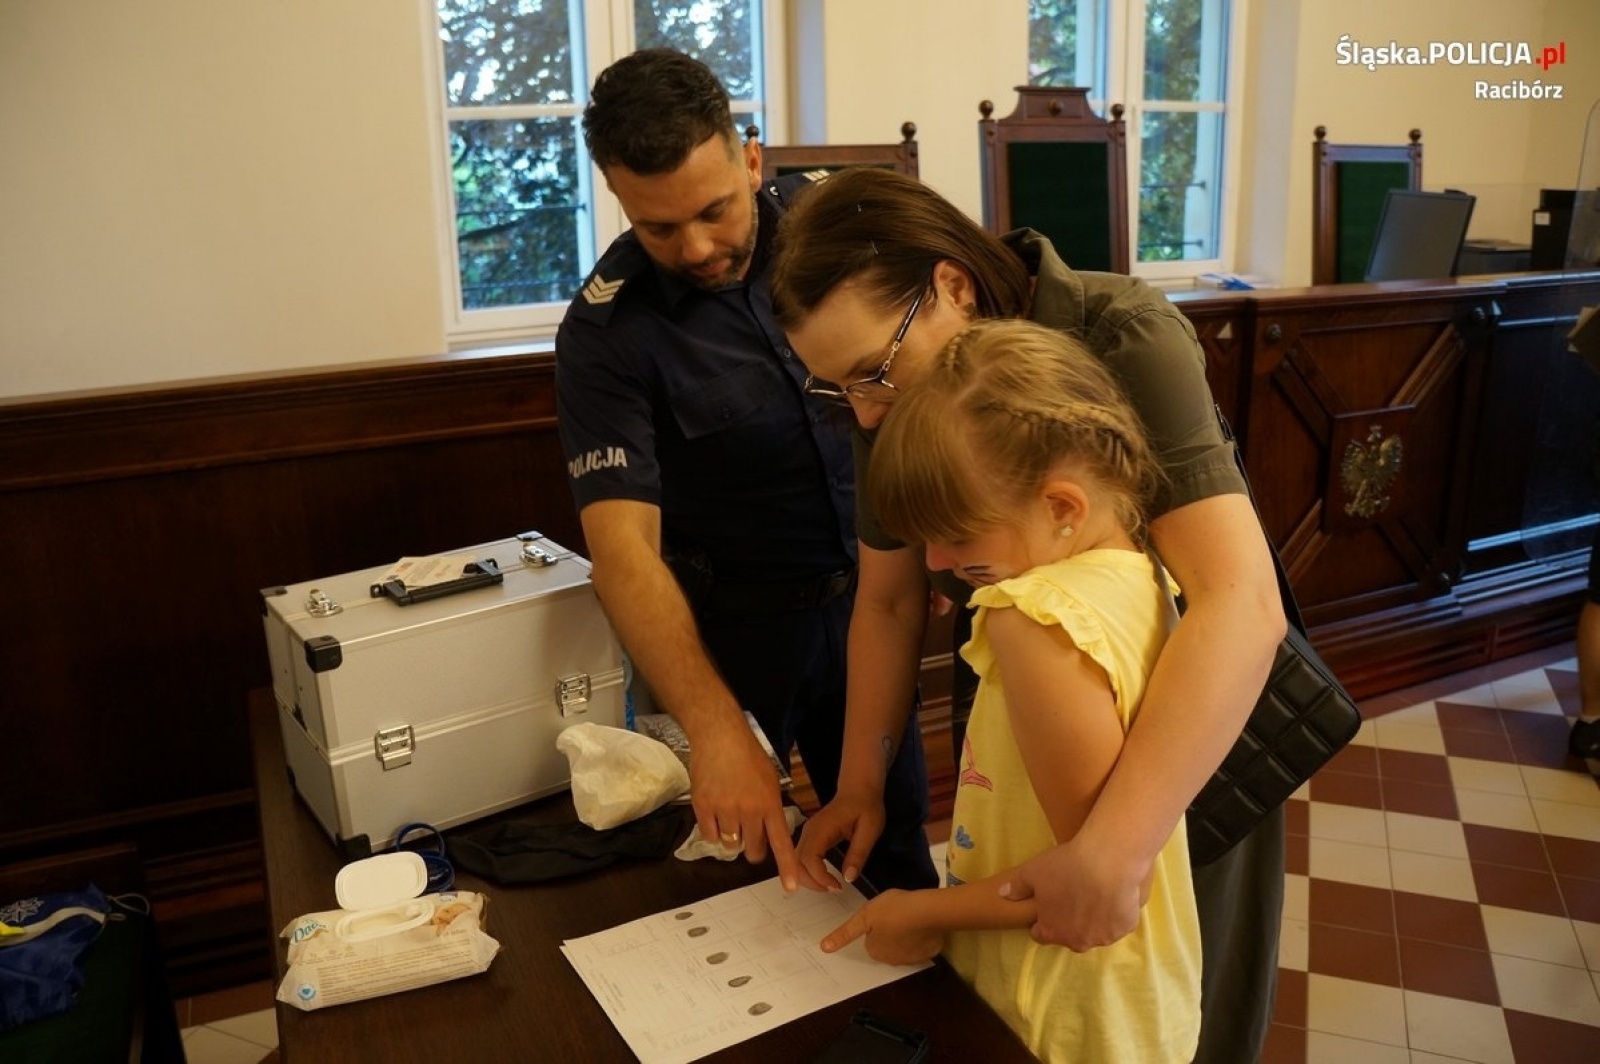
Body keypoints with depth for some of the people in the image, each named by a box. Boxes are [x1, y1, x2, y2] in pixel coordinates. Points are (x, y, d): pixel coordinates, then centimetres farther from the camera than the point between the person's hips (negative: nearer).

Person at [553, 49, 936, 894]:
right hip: (730, 617, -2)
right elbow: (623, 546, -28)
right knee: (727, 863, 16)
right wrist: (715, 728, -41)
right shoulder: (604, 333, -21)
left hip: (865, 590, 3)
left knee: (892, 836, 18)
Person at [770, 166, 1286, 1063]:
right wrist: (861, 781, -12)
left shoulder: (1124, 341, -32)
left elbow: (1241, 603, -41)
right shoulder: (894, 406, -15)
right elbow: (888, 600, -4)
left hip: (1190, 727, -4)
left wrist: (1116, 846, -47)